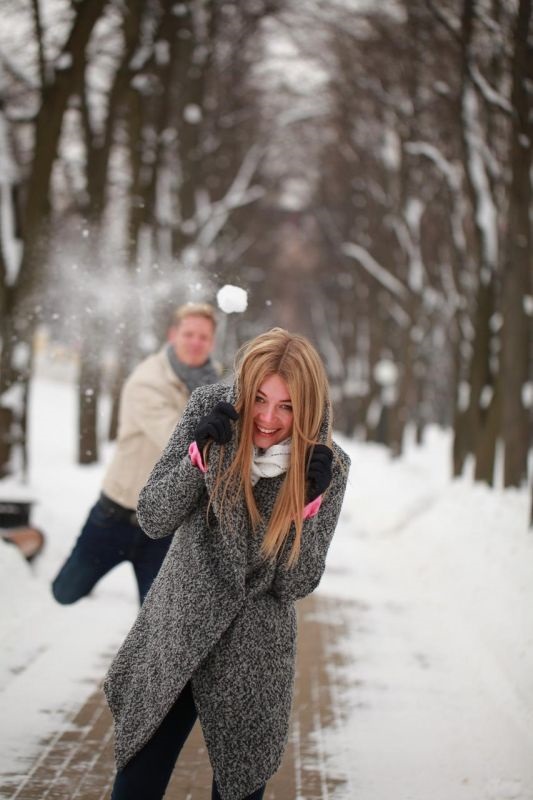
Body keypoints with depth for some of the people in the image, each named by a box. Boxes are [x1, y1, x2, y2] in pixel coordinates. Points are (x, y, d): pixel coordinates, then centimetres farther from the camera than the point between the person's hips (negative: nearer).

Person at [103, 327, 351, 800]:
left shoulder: (327, 466, -12)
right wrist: (199, 455, -24)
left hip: (251, 659, -1)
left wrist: (307, 504, -25)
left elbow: (295, 585, -11)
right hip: (172, 638, 1)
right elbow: (153, 520, -9)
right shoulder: (211, 411, -10)